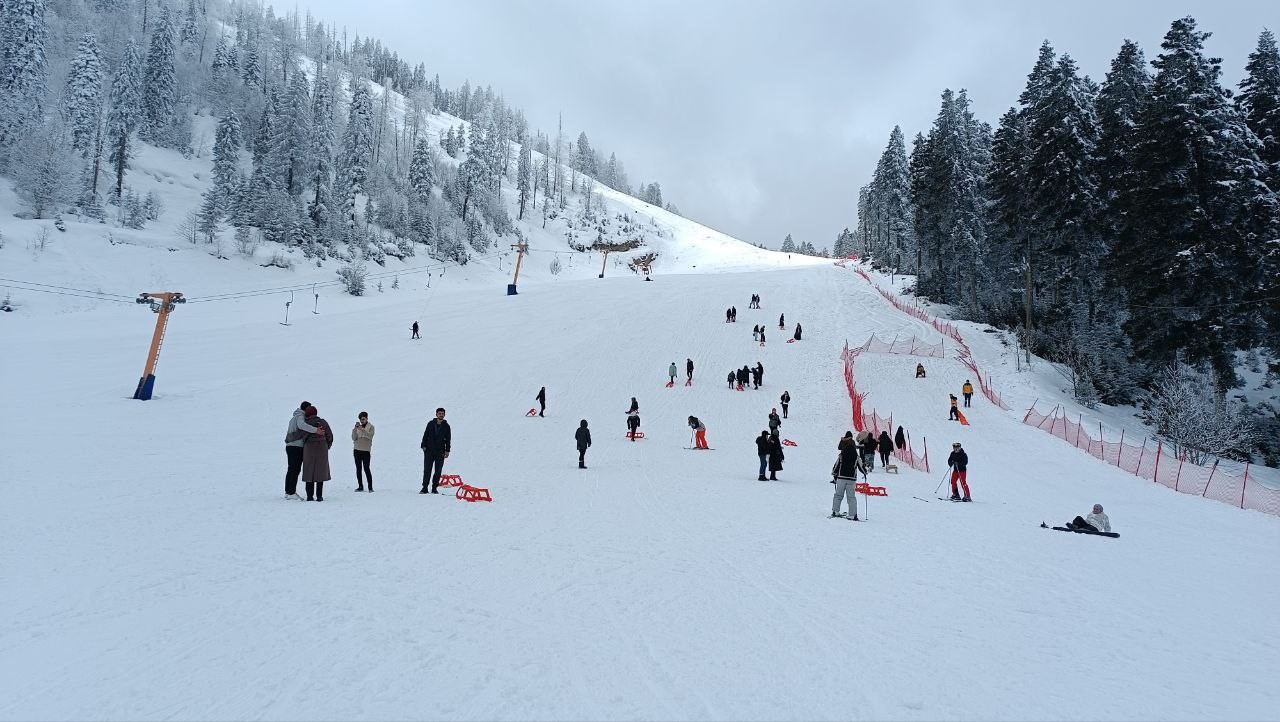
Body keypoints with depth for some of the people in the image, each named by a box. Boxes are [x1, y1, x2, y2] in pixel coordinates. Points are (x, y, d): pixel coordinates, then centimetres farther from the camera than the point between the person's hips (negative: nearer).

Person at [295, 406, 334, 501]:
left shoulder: (304, 423, -3)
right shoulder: (323, 422, 2)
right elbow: (330, 436, 5)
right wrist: (327, 447, 18)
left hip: (309, 450, -1)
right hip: (322, 450, 1)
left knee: (309, 472, 7)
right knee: (320, 472, 6)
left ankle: (310, 496, 5)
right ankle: (319, 496, 3)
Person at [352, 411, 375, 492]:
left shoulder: (371, 427, 2)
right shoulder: (357, 426, 10)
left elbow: (370, 436, -15)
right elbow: (353, 438, 2)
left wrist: (362, 429, -26)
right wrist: (355, 429, -11)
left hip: (366, 450, -4)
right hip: (357, 450, 4)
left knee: (366, 468, -9)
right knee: (358, 468, 5)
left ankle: (370, 486, -4)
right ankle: (360, 486, 12)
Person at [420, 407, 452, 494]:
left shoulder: (446, 426, 5)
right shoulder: (431, 424, 6)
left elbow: (448, 439, 6)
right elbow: (425, 435, 8)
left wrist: (447, 451, -1)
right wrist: (424, 446, -3)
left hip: (440, 452, 0)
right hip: (429, 450, 0)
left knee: (438, 471, 3)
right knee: (427, 470, -1)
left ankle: (434, 488, 11)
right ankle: (425, 488, 3)